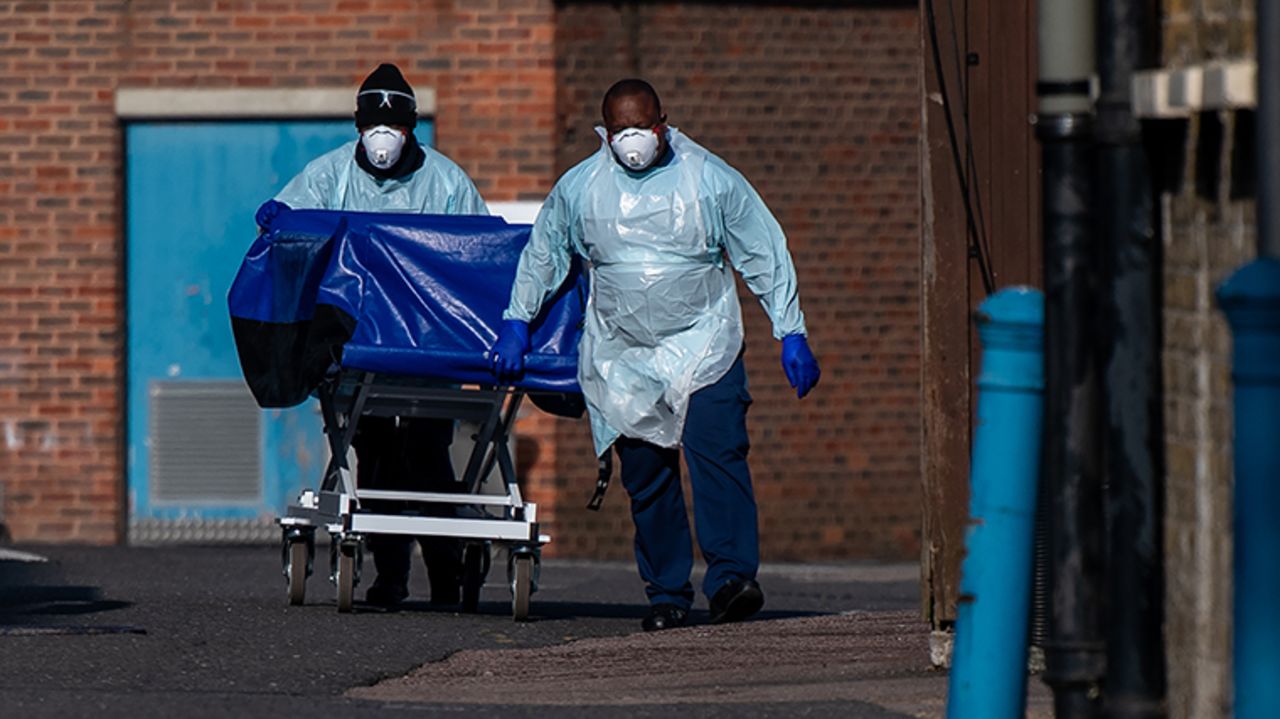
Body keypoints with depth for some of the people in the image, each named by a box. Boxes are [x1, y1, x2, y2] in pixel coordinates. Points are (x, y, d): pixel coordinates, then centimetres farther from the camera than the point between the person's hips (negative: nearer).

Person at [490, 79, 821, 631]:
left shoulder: (711, 181, -2)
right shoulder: (579, 188, 4)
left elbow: (765, 256, 4)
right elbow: (543, 254, 21)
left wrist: (791, 334, 0)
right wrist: (516, 323, 17)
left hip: (703, 344, -3)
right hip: (621, 355, 3)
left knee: (717, 451, -20)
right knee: (646, 475, 1)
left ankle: (731, 577, -27)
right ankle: (666, 594, 10)